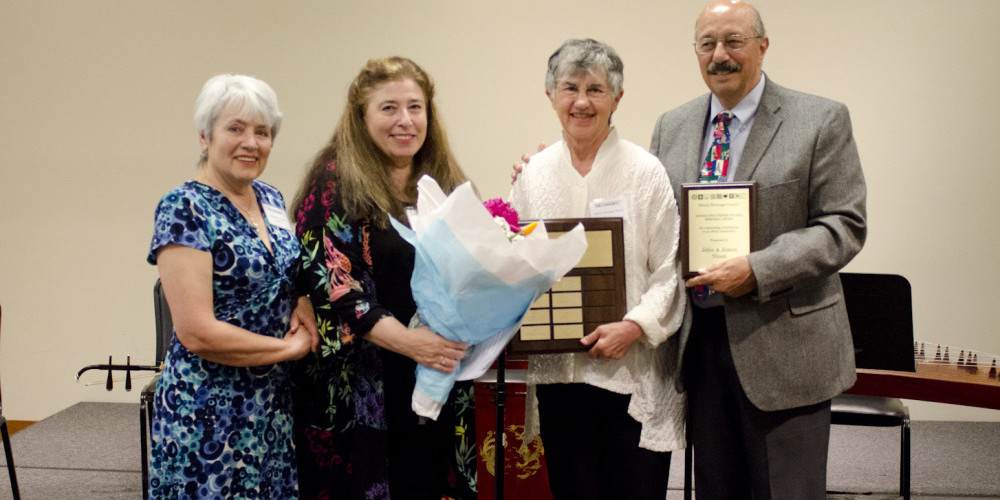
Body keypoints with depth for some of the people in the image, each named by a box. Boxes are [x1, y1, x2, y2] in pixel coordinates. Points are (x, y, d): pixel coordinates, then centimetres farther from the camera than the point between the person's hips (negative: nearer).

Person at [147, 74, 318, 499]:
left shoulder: (270, 198, 8)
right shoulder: (184, 210, -13)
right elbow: (197, 333, -20)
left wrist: (304, 302, 0)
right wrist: (289, 347, -10)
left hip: (275, 404, 7)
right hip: (210, 412, -7)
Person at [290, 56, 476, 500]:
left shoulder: (447, 184, 12)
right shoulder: (336, 183, -5)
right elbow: (329, 284, -15)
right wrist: (408, 340, -23)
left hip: (437, 380, 5)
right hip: (359, 390, -5)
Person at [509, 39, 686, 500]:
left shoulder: (646, 172, -2)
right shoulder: (533, 173, 9)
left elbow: (669, 272, -4)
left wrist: (634, 326, -17)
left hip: (634, 374, -3)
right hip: (558, 372, 3)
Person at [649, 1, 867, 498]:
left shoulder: (821, 121, -4)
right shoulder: (671, 127, 11)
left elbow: (844, 226, -10)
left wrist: (756, 272, -21)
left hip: (783, 346, -4)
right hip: (698, 342, 4)